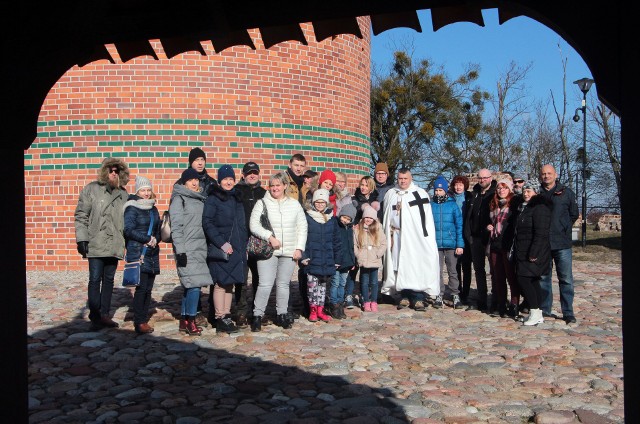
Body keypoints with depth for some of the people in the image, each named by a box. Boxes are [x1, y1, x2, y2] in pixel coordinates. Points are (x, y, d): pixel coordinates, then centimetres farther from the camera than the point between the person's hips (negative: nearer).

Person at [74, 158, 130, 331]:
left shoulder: (123, 194, 11)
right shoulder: (91, 189, 1)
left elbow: (127, 219, 13)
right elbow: (80, 215, -2)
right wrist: (82, 239, -9)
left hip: (115, 245, 4)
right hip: (96, 244, -4)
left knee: (109, 279, 11)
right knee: (95, 279, -4)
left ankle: (105, 314, 19)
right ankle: (95, 317, 2)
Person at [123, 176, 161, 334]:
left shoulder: (153, 209, 17)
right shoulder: (132, 208, -3)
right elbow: (128, 230, -12)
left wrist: (155, 239, -2)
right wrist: (147, 239, -13)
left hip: (152, 253, 6)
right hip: (138, 253, -6)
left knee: (148, 288, 6)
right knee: (141, 287, -10)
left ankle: (144, 320, 13)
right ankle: (139, 323, -5)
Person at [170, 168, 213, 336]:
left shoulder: (200, 199, 18)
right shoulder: (179, 199, -4)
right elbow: (176, 227, -10)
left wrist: (206, 247, 16)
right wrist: (180, 251, -16)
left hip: (200, 249, 7)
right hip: (187, 249, -7)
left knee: (190, 286, 8)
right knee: (194, 284, -12)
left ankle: (184, 320, 15)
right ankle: (191, 321, -3)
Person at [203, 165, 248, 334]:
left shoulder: (237, 199, 17)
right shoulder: (212, 199, -3)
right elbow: (207, 223, -11)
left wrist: (244, 246, 15)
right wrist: (222, 244, -17)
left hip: (236, 249, 6)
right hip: (219, 249, -6)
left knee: (230, 283, 9)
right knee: (221, 283, -6)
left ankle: (227, 317, 16)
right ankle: (221, 320, -1)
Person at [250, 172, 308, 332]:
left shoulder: (294, 204, 9)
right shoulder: (262, 203, 1)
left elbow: (302, 227, 10)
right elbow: (254, 225, -6)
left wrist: (299, 248, 2)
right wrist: (270, 237, -16)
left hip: (289, 252, 3)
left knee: (283, 284, 10)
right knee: (265, 284, -8)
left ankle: (282, 314, 22)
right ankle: (257, 315, 2)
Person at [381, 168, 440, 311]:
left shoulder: (420, 194, 0)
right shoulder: (390, 194, 13)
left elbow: (427, 217, -3)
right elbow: (386, 216, 19)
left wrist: (426, 237, -10)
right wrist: (388, 234, 14)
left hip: (415, 237, -4)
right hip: (397, 237, 4)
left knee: (416, 266, -6)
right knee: (399, 266, 4)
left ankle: (418, 298, -2)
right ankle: (405, 296, 12)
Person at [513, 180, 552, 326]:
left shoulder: (539, 208, -13)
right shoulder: (524, 207, 17)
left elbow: (541, 233, -20)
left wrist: (533, 253, -23)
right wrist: (517, 251, 17)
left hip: (534, 253, -9)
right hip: (523, 252, 9)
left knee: (523, 278, -12)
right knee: (533, 281, 10)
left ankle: (535, 312, -6)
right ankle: (538, 314, 14)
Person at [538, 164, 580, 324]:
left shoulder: (566, 192, 5)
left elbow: (574, 214, 11)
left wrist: (563, 229, 6)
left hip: (562, 244, -2)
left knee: (566, 279, -2)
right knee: (543, 277, 9)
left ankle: (568, 312, 5)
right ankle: (544, 309, 19)